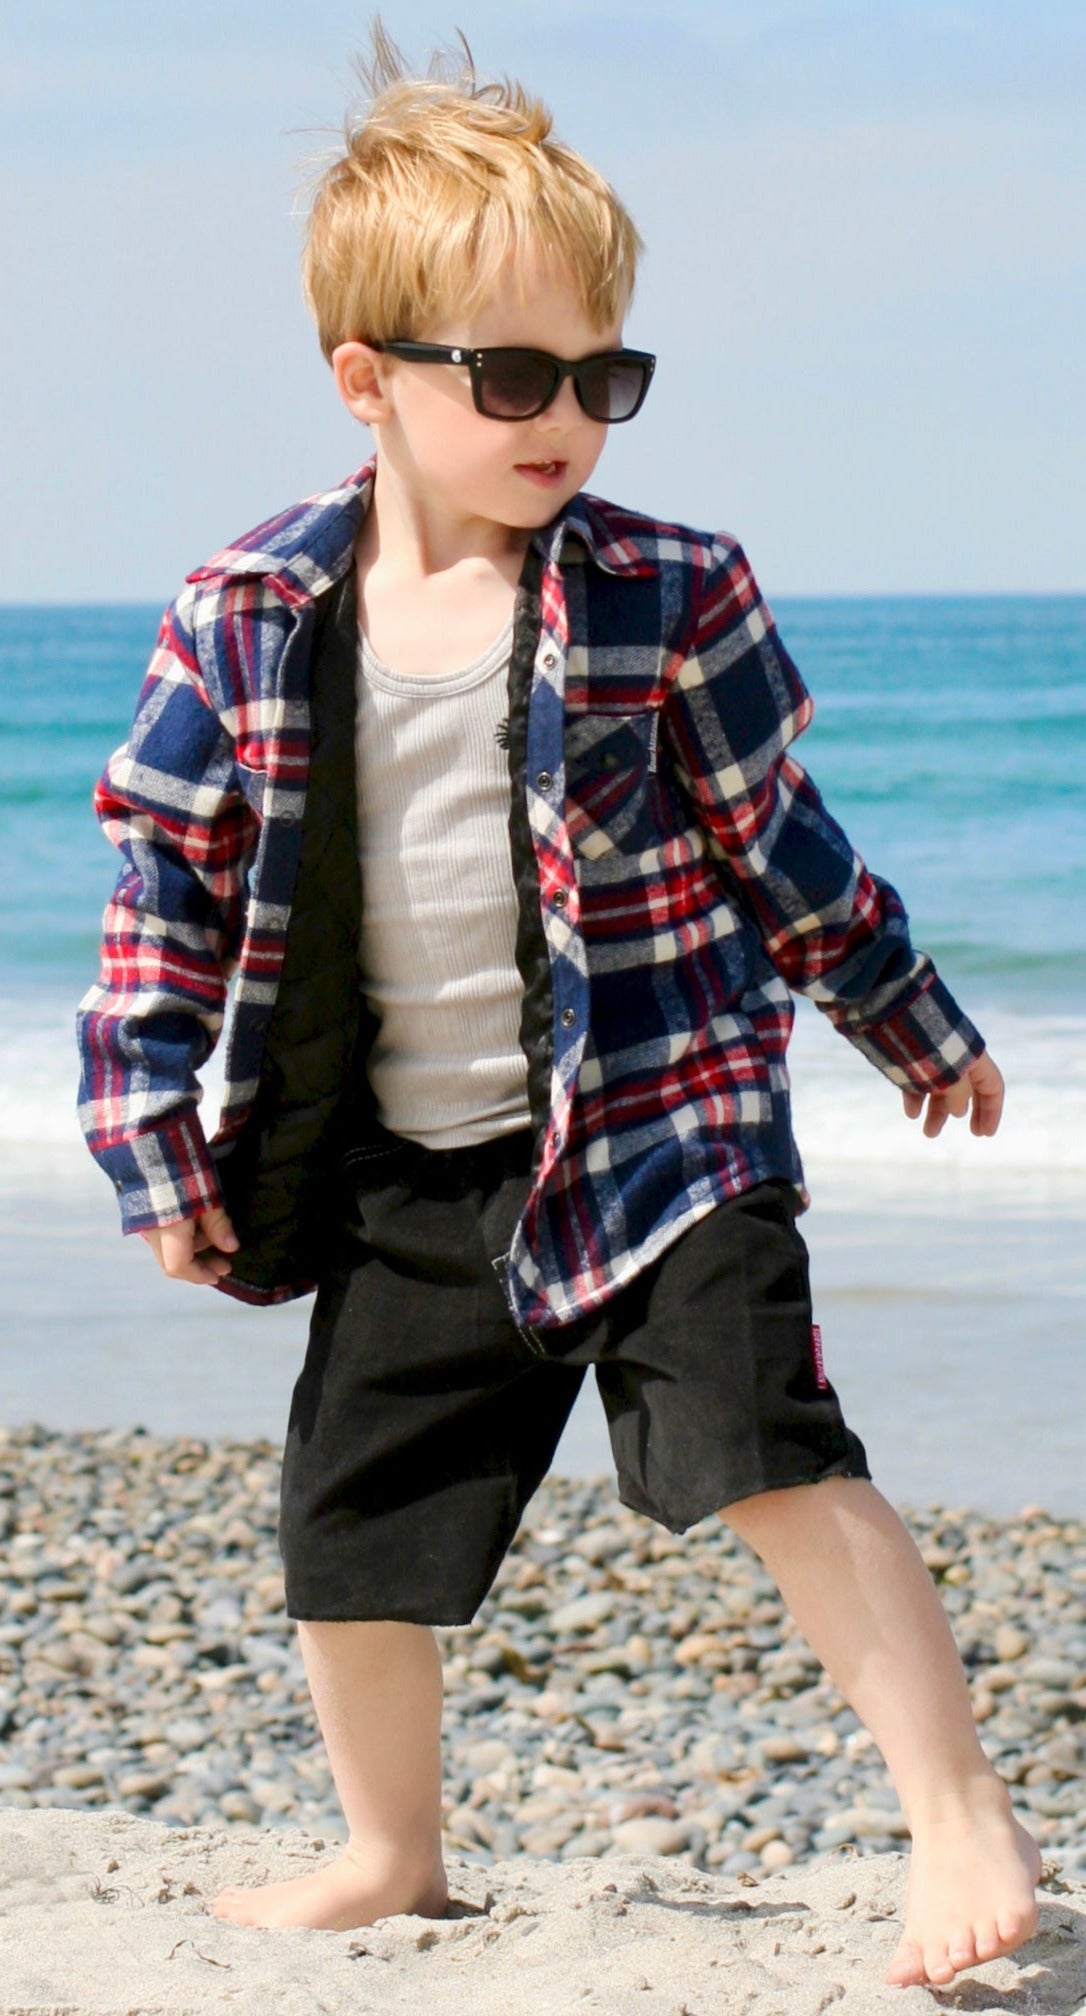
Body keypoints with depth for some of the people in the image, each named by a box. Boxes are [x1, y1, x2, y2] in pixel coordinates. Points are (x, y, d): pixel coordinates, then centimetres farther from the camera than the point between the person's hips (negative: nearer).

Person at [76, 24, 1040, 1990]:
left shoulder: (673, 597, -7)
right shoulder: (250, 619, -5)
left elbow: (782, 841, 6)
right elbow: (173, 883, 3)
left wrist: (916, 1029, 14)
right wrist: (156, 1140, 2)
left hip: (661, 1121, -3)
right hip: (407, 1168, 3)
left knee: (773, 1451, -19)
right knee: (350, 1522, 9)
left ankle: (960, 1817, -10)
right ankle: (392, 1856, 32)